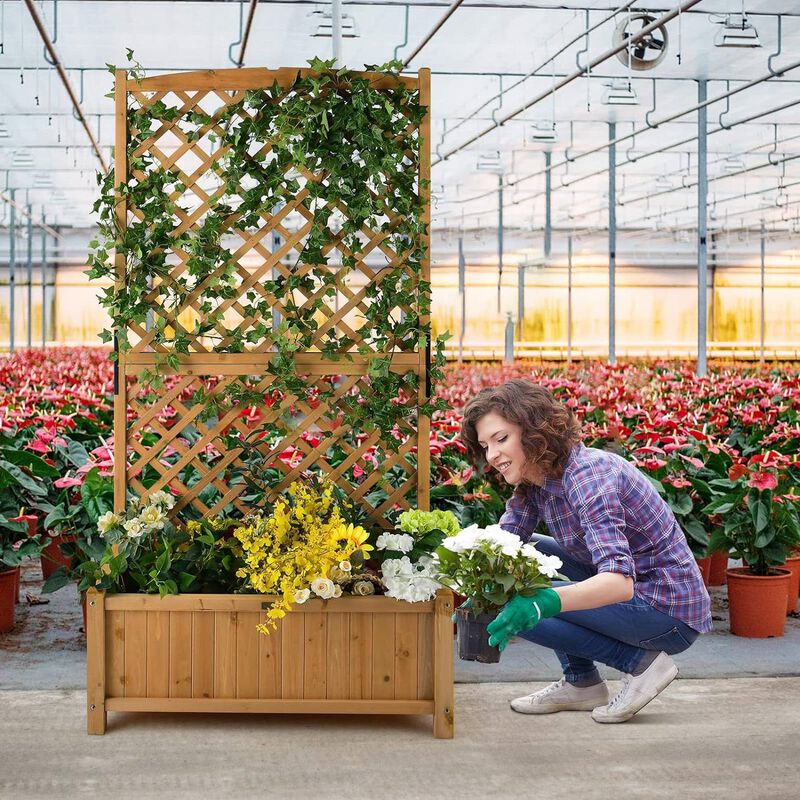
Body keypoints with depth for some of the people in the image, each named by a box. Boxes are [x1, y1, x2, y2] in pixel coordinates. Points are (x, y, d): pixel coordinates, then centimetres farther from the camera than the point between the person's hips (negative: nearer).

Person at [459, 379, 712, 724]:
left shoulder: (588, 476, -25)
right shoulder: (533, 479, 3)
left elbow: (620, 582, -37)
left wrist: (543, 602, -53)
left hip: (671, 613, -9)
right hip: (633, 593, 9)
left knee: (519, 609, -18)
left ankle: (641, 662, -6)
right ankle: (581, 682, 10)